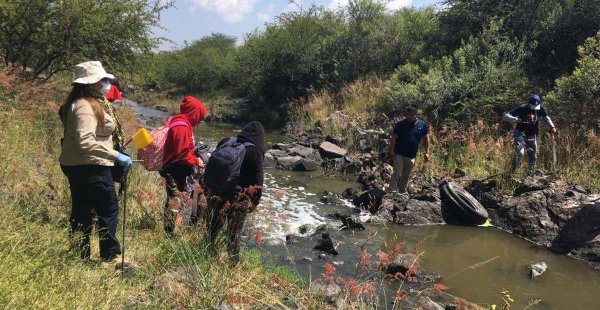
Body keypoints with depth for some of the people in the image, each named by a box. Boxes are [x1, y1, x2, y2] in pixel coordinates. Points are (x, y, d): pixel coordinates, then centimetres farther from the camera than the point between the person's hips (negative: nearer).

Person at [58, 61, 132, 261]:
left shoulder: (91, 103, 13)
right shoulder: (85, 106, -20)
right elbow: (86, 142, -29)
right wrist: (115, 155, -28)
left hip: (78, 166, 11)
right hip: (90, 167, -11)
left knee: (82, 211, 15)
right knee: (109, 209, -3)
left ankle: (80, 256, 25)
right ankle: (110, 255, 5)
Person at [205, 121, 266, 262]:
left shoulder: (226, 143, 4)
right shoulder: (256, 152, -10)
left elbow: (210, 166, 9)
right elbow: (258, 182, -10)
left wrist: (208, 187, 17)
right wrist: (254, 202, -1)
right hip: (240, 199, -4)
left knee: (213, 226, 20)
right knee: (234, 231, 11)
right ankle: (233, 259, 23)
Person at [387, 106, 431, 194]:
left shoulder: (422, 125, -1)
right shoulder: (400, 124, -8)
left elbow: (426, 139, 5)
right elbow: (393, 138, -8)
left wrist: (427, 152, -1)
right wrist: (391, 151, -15)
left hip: (412, 156, 3)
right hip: (399, 154, -3)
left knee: (406, 176, 14)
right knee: (397, 174, -10)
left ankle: (402, 192, 28)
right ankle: (391, 192, -9)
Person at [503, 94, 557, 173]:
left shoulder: (540, 109, -7)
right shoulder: (522, 108, -18)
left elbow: (546, 118, 12)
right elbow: (505, 116, -22)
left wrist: (552, 127, -4)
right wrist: (514, 119, -42)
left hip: (532, 136, 5)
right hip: (520, 133, -5)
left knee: (533, 156, 7)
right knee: (520, 153, -24)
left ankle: (531, 172, 25)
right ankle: (512, 171, -13)